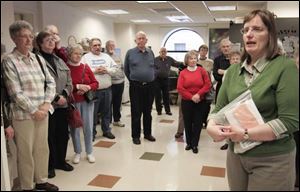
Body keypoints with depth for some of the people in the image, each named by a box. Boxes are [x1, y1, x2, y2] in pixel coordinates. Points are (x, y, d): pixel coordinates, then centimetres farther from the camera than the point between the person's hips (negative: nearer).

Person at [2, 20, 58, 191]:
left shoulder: (39, 59, 9)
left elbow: (51, 82, 8)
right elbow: (16, 93, -13)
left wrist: (46, 104, -5)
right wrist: (34, 110, -13)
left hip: (43, 112, 5)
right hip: (24, 115, -5)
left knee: (42, 148, 15)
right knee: (26, 152, 5)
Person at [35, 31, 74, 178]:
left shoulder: (59, 60, 14)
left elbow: (69, 80, 12)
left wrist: (64, 95, -5)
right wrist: (56, 97, -16)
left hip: (62, 104, 6)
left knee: (63, 134, 14)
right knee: (50, 136, 4)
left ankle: (61, 161, 31)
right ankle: (50, 165, 21)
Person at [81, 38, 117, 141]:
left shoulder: (106, 56, 15)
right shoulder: (85, 57, 1)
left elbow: (115, 68, 9)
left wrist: (107, 70, -8)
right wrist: (94, 71, -16)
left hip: (107, 89, 4)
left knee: (106, 112, 13)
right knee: (93, 112, 3)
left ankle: (106, 130, 27)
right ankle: (92, 132, 17)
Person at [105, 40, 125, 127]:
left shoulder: (117, 56, 15)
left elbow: (122, 67, 20)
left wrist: (123, 77, 13)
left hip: (120, 82, 7)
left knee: (117, 103, 15)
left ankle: (117, 120, 28)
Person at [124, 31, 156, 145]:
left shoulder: (151, 53, 8)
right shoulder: (130, 53, -1)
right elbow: (126, 69, 6)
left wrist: (151, 78, 11)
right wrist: (133, 79, 8)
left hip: (149, 86, 3)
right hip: (136, 86, -3)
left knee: (148, 112, 12)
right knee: (136, 113, 2)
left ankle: (147, 133, 25)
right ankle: (135, 135, 13)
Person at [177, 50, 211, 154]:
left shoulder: (202, 70, 1)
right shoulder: (183, 73, -1)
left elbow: (208, 84, -3)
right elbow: (180, 88, -7)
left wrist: (198, 94, -14)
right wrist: (191, 97, -13)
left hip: (200, 102, 0)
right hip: (186, 101, 0)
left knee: (198, 123, 3)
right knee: (187, 123, 7)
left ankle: (195, 144, 15)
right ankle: (189, 143, 22)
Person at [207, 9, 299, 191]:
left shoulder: (285, 66, -11)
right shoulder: (233, 70, 4)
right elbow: (220, 108, 6)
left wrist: (246, 134, -22)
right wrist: (212, 125, -15)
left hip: (272, 160, -4)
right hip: (235, 155, 5)